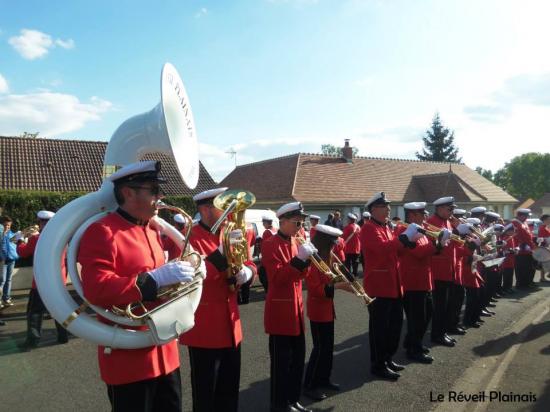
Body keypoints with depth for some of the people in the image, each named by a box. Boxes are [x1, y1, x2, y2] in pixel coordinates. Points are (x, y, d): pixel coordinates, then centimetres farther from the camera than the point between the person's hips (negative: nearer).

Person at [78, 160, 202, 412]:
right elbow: (96, 289, -25)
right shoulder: (101, 231, -15)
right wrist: (155, 279, -30)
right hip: (129, 356, -8)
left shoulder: (153, 230, 11)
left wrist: (187, 272, 0)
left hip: (165, 350, 8)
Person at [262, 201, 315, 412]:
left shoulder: (296, 242, 11)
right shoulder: (271, 245, -14)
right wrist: (299, 259, -28)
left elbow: (300, 274, 13)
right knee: (282, 360, 2)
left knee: (298, 357, 16)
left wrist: (307, 259, -6)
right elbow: (277, 278, -22)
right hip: (280, 309, -8)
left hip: (296, 307, 8)